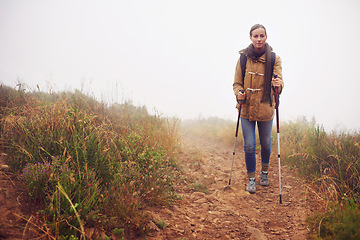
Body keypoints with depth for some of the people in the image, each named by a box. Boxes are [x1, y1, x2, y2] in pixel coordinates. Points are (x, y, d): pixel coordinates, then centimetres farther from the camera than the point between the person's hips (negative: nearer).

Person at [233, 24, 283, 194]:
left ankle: (264, 173, 39)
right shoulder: (243, 58, -1)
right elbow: (237, 83, 5)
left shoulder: (274, 58, -4)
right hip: (247, 108, 0)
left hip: (265, 109, 0)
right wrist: (239, 93, -16)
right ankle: (251, 179, 17)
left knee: (265, 144, 14)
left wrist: (278, 85, -37)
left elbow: (279, 82, -13)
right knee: (249, 146, -1)